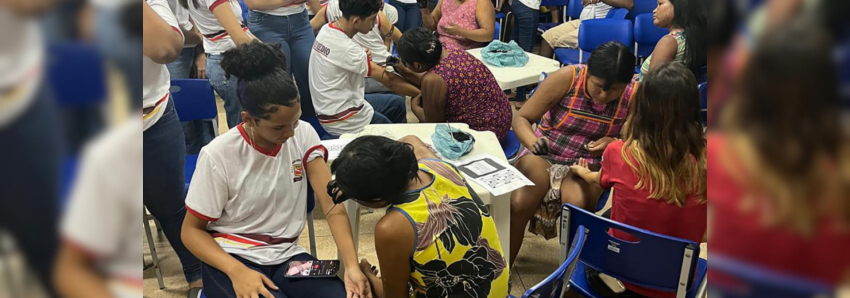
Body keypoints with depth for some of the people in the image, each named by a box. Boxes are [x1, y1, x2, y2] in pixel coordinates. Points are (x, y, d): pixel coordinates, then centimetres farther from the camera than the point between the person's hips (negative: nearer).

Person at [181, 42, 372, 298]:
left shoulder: (304, 135, -5)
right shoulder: (218, 155, -15)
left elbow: (333, 207, -10)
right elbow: (192, 230, -6)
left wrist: (352, 265, -26)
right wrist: (237, 271, -24)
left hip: (286, 256, 3)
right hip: (231, 257, -2)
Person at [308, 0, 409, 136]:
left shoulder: (327, 29, -2)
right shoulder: (346, 48, -28)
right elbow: (382, 75, -20)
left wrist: (362, 56, -10)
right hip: (342, 120, -9)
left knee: (397, 103, 19)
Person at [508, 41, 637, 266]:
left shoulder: (633, 94, -9)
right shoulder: (566, 78, -13)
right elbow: (521, 118, -7)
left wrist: (614, 143, -18)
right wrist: (533, 142, -28)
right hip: (543, 155, 0)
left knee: (578, 204, -33)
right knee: (518, 204, -29)